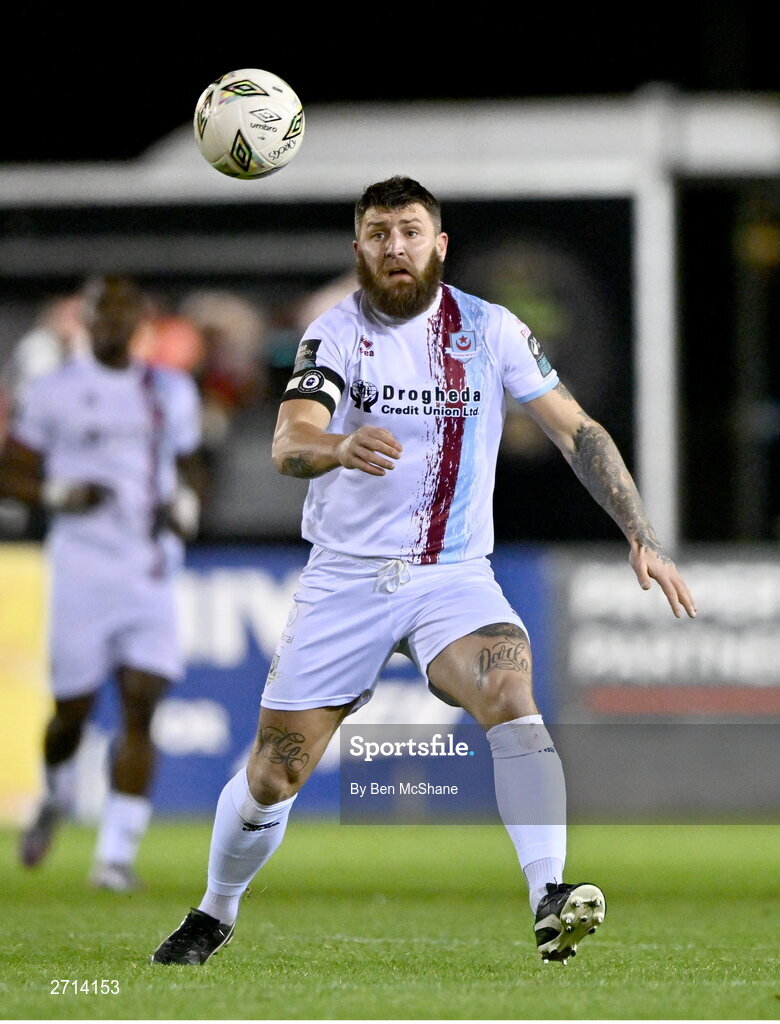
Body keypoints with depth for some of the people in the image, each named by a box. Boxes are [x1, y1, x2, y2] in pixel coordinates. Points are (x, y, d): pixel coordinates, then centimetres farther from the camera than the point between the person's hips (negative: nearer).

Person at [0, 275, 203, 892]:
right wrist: (59, 495, -14)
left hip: (151, 573, 2)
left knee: (142, 707, -10)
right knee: (74, 708, 2)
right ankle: (57, 799, 35)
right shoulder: (54, 391, 2)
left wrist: (185, 506, 2)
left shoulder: (172, 393, 12)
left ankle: (117, 852, -9)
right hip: (82, 567, -2)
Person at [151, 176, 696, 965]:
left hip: (453, 576, 0)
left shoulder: (490, 330, 1)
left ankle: (550, 902, -39)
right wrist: (339, 446, -44)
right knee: (273, 775, 2)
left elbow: (576, 432, 3)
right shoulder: (336, 333, -5)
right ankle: (214, 915, 29)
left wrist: (641, 537, -6)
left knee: (508, 689, -31)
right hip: (345, 576, 0)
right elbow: (287, 443, -20)